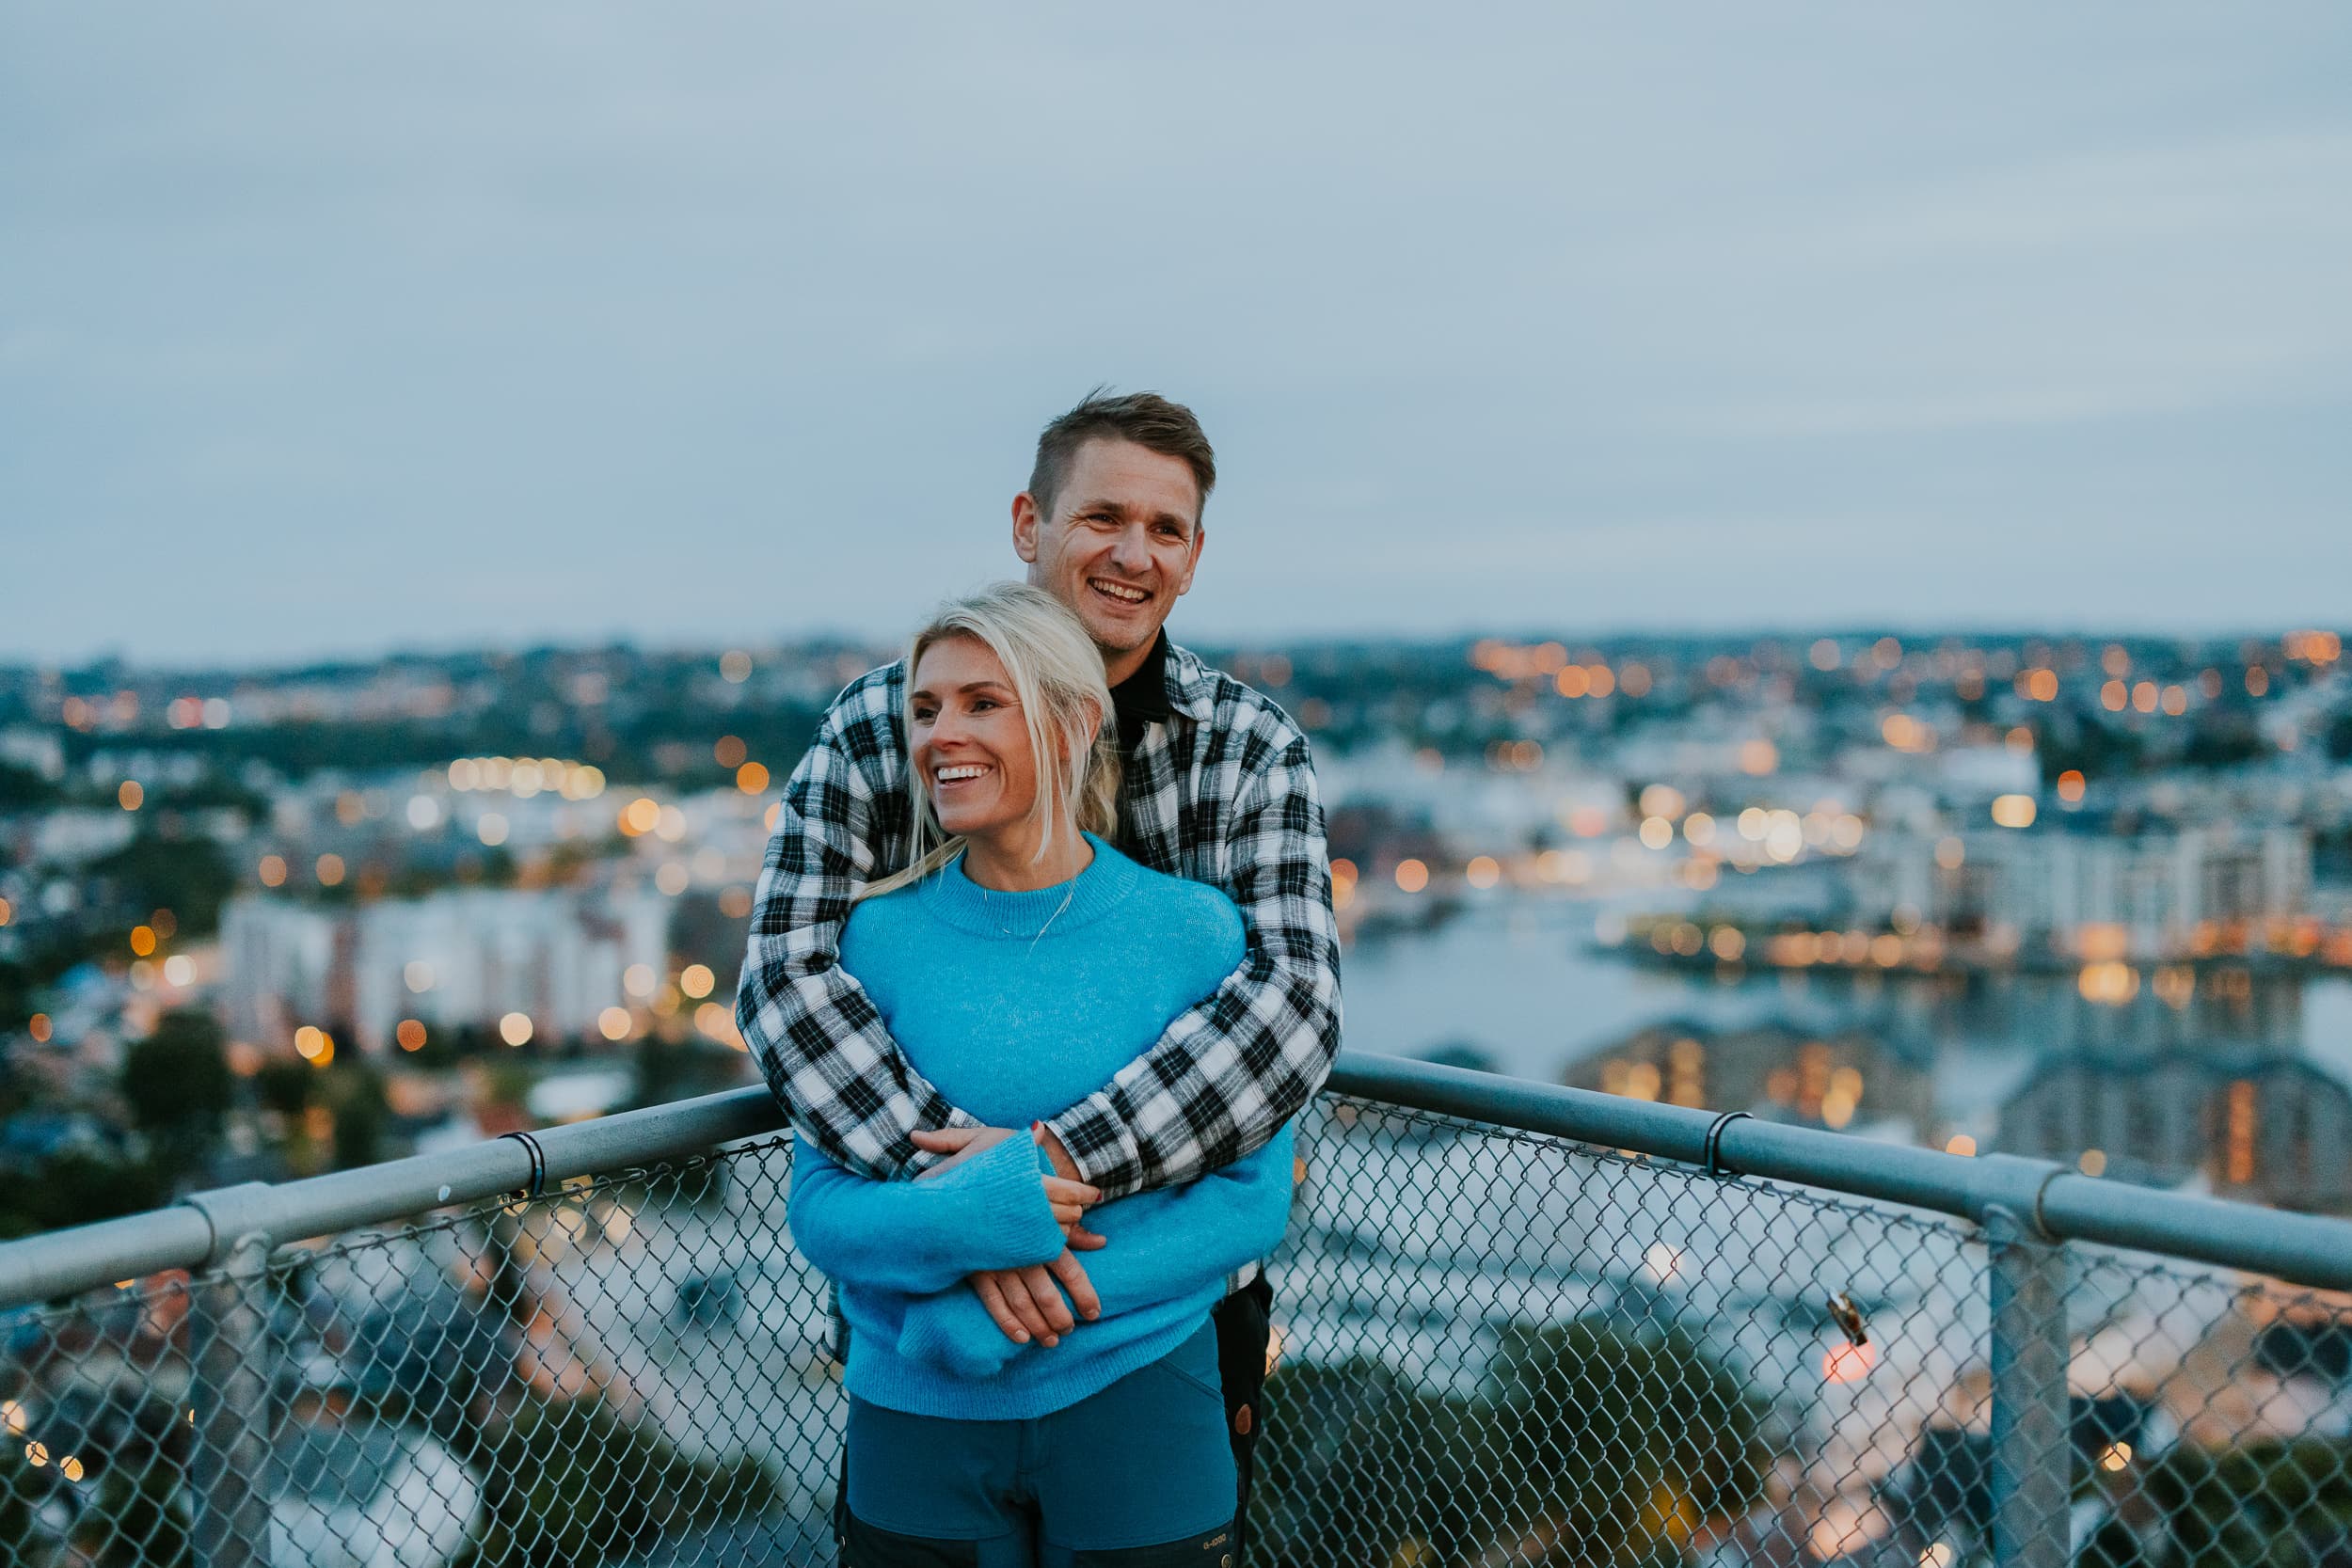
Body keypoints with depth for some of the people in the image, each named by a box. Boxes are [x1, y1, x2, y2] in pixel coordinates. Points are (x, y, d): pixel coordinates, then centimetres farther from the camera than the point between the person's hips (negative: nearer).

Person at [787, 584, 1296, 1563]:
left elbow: (1252, 1196, -7)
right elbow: (817, 1203, -4)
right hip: (916, 1418, 1)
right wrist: (971, 1220, -24)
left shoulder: (1194, 932, -7)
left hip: (1137, 1403, 0)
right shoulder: (878, 936, -4)